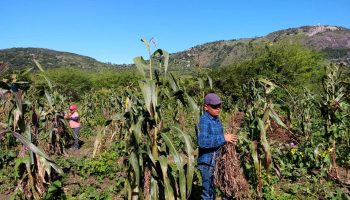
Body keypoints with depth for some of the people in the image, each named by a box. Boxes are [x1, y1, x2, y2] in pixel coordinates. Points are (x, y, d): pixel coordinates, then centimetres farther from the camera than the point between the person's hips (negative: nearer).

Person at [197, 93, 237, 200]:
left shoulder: (217, 120, 10)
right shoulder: (204, 120, -17)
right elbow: (202, 142, -28)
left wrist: (226, 137, 1)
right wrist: (223, 139, -24)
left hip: (217, 160, 9)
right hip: (207, 161, -8)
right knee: (208, 190, 2)